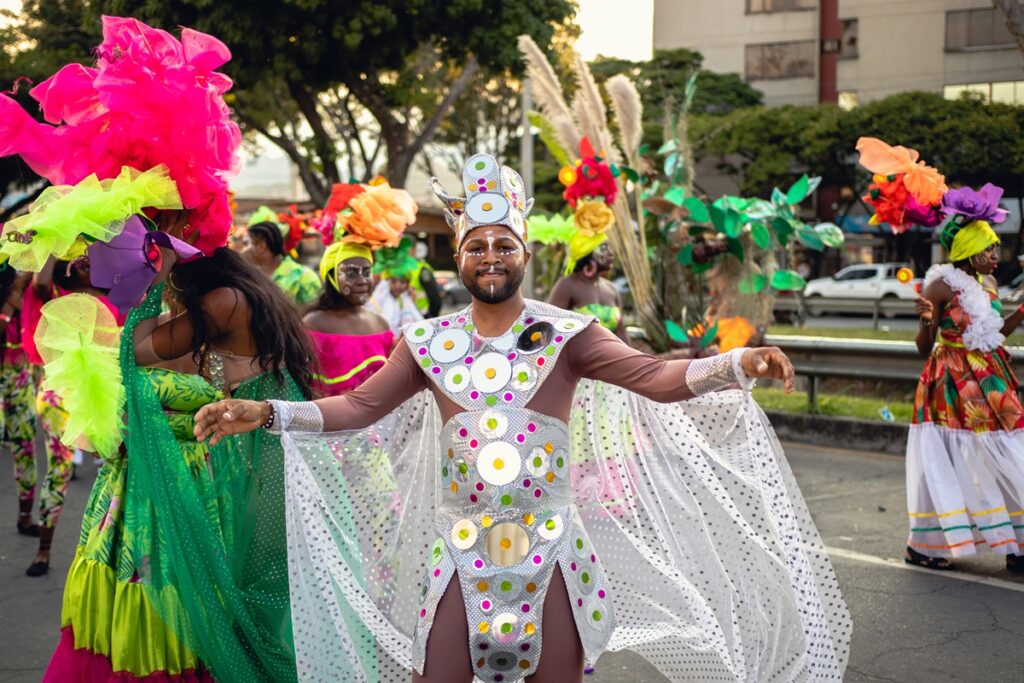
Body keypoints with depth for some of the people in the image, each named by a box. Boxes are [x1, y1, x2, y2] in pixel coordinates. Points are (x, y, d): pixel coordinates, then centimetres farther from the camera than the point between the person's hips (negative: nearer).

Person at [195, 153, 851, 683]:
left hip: (550, 544, -1)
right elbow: (360, 407, 2)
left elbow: (654, 377, -15)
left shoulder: (568, 335, -4)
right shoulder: (428, 343, 3)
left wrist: (735, 365, -32)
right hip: (460, 546, 1)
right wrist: (264, 413, -8)